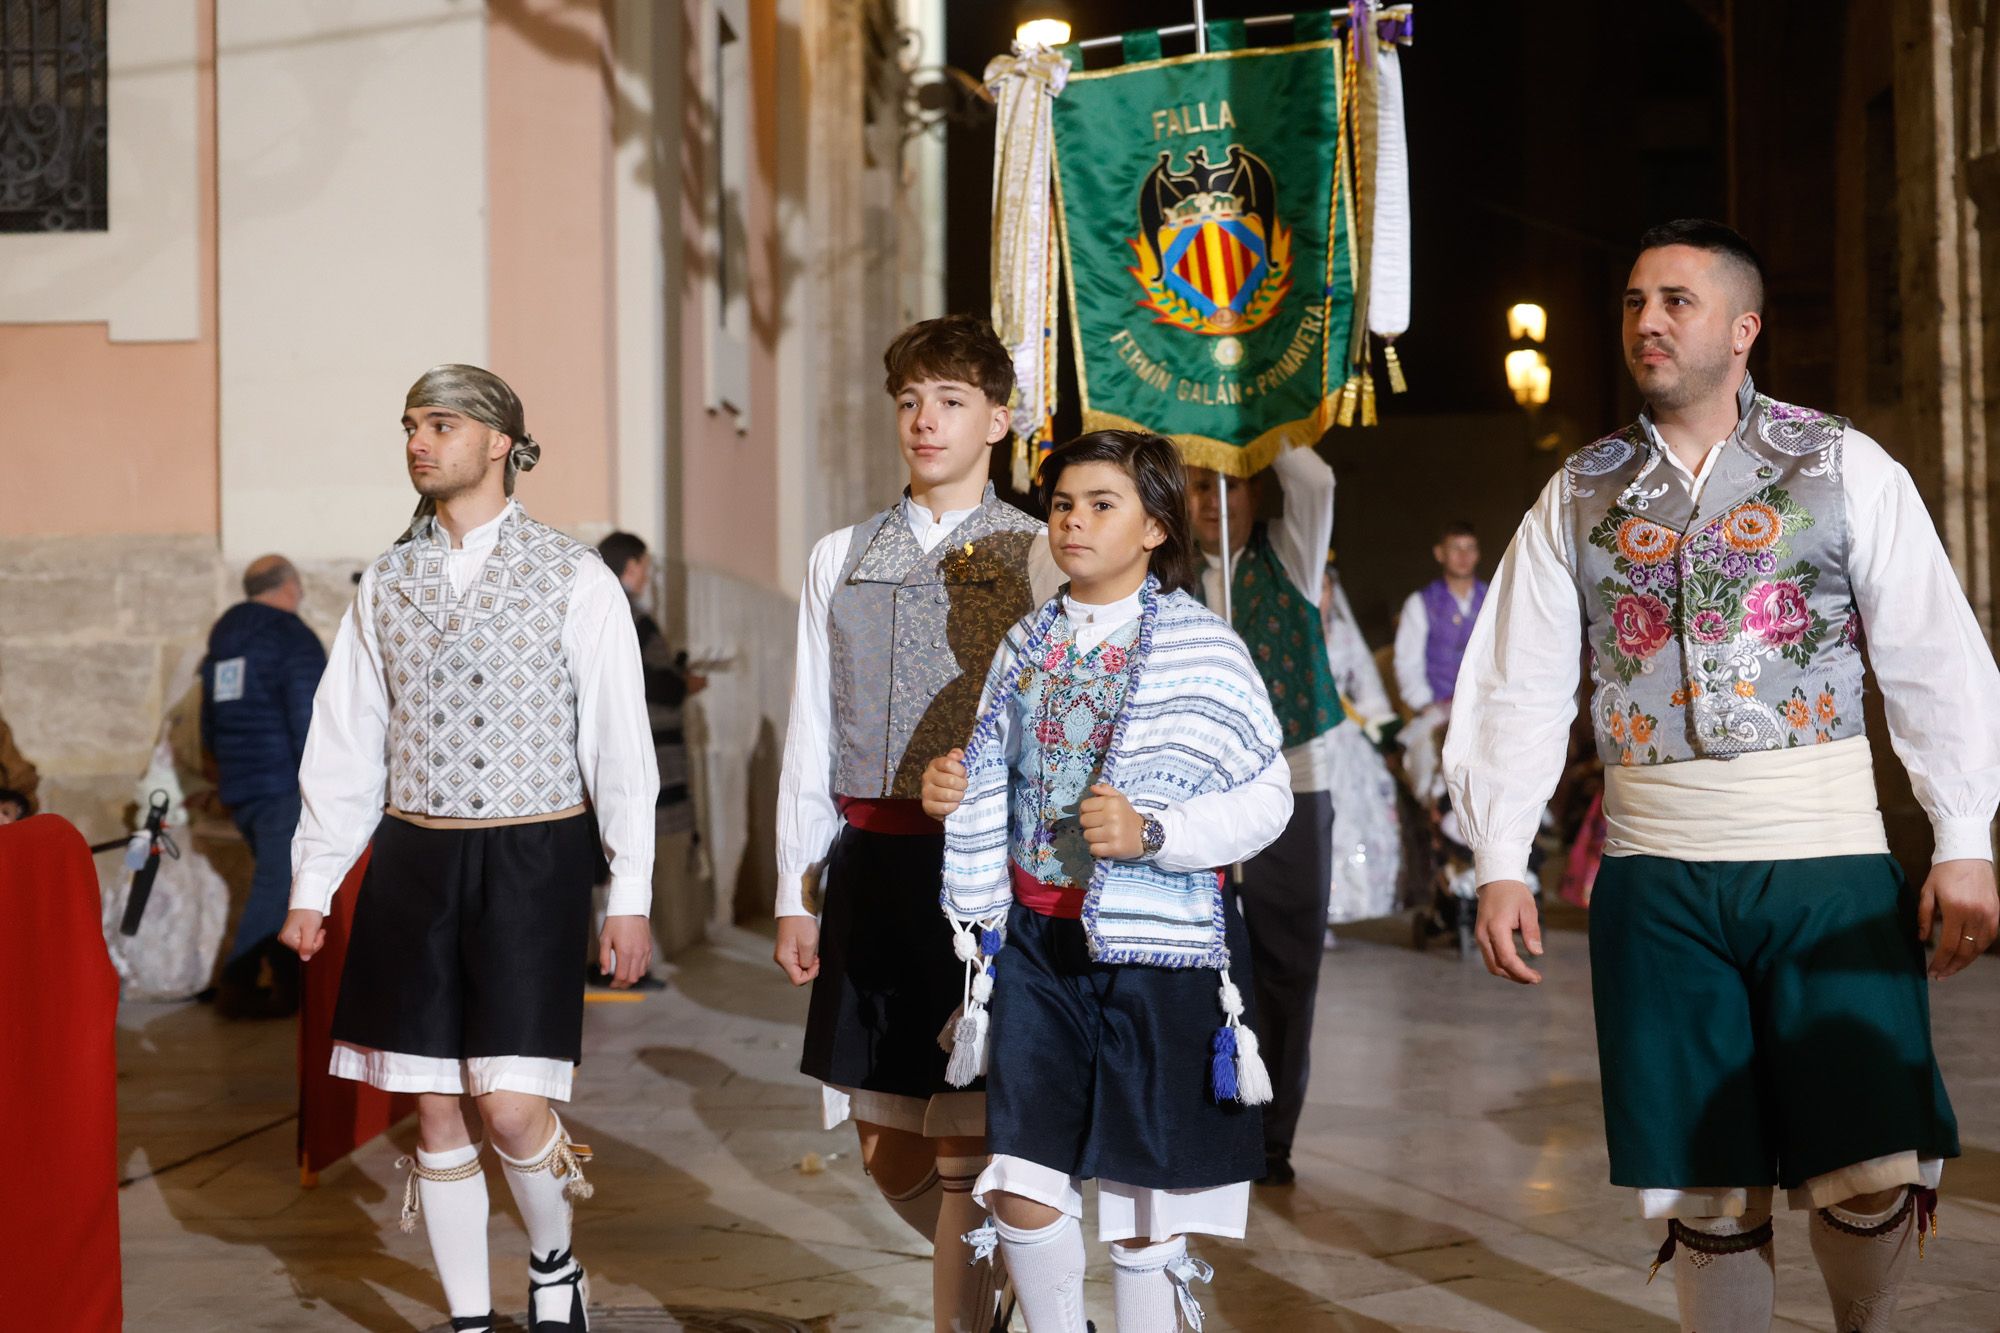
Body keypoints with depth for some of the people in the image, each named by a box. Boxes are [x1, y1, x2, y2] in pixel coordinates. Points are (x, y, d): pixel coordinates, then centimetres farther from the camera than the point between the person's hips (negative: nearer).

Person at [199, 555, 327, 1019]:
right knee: (277, 887, -6)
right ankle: (236, 988, -8)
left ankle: (291, 982, 16)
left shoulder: (221, 643, 17)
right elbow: (308, 721, -16)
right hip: (284, 785, -8)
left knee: (277, 882, 15)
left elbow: (208, 728, 24)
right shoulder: (292, 637, -8)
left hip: (237, 789, 8)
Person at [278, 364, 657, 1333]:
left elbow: (619, 741, -2)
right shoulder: (386, 584, 9)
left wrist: (630, 893, -4)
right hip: (412, 861, 4)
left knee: (510, 1107, -10)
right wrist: (312, 884, 8)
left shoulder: (573, 579, -2)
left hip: (533, 861, -4)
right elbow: (343, 745, 11)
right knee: (436, 1112, 5)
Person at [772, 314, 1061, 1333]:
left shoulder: (1039, 559, -1)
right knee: (887, 1151, 15)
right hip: (869, 865, 5)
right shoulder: (838, 559, 12)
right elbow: (809, 738, 12)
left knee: (961, 1151, -1)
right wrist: (797, 895, 10)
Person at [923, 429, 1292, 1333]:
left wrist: (1151, 833, -22)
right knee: (1020, 1189, 2)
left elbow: (1268, 798, -10)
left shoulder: (1202, 648, -6)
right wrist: (950, 794, -1)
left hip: (1154, 943, -4)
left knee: (1140, 1205, 3)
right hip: (1034, 938, 4)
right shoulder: (1025, 647, 9)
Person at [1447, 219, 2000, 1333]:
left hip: (1827, 863, -2)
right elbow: (1520, 687, 7)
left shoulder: (1843, 467, 3)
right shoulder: (1580, 495, 10)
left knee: (1874, 1176, -6)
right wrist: (1501, 863, -1)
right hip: (1657, 878, 2)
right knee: (1709, 1190, 3)